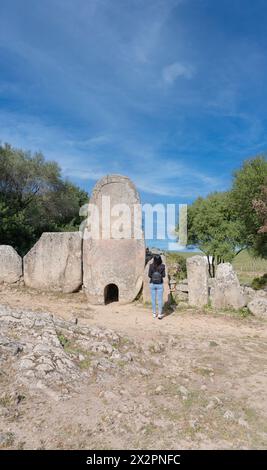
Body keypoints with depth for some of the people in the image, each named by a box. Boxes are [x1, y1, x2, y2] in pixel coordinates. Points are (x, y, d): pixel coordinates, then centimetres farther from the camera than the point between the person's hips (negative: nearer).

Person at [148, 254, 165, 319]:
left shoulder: (151, 265, -9)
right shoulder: (162, 266, -10)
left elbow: (149, 275, -11)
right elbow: (163, 275, -7)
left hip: (152, 284, 1)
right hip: (160, 284, -1)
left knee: (153, 299, 11)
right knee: (160, 299, 5)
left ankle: (154, 313, 18)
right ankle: (160, 314, 1)